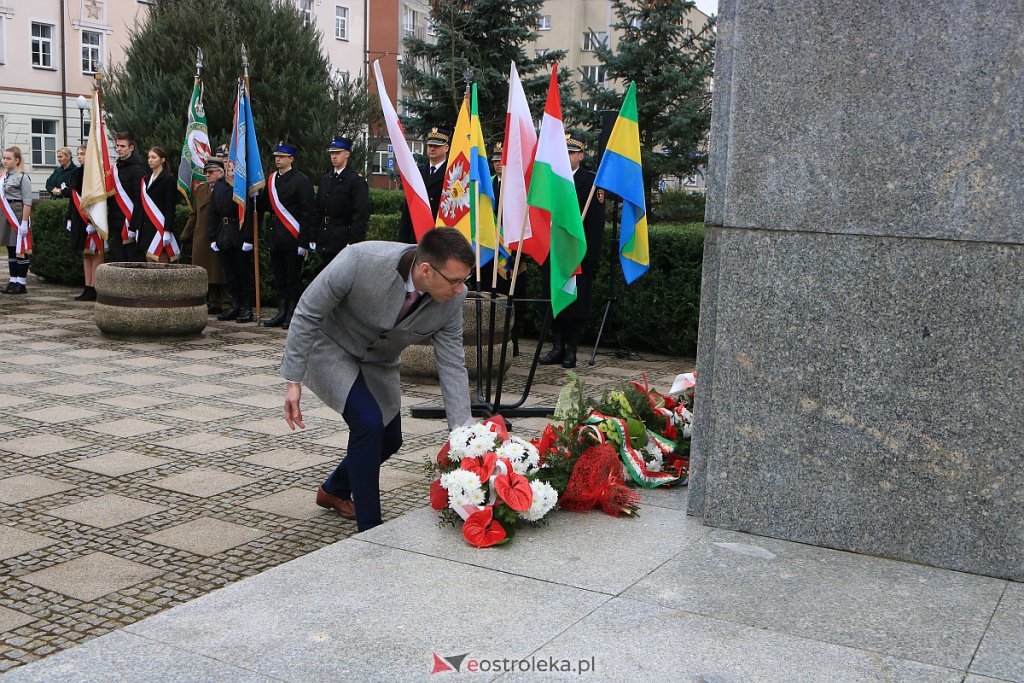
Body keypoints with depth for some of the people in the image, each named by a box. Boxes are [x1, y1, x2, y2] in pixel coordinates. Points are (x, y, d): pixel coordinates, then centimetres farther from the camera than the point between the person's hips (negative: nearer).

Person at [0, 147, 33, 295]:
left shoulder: (23, 177, -9)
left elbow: (27, 202, -13)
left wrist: (24, 222, -18)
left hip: (18, 214, -8)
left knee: (20, 249, -2)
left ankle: (21, 283, 3)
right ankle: (13, 281, 17)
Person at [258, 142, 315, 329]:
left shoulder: (301, 180, -7)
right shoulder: (271, 179, 14)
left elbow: (307, 213, -11)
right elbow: (263, 205, 20)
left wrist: (303, 241, -15)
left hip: (292, 240, -7)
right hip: (275, 240, 7)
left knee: (293, 278, -1)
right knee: (279, 278, 11)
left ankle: (293, 314, 6)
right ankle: (282, 313, 17)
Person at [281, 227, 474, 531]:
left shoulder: (452, 297, -25)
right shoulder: (359, 261, -38)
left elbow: (452, 366, -17)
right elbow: (307, 313, -24)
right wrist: (293, 381, -23)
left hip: (378, 361, 6)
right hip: (328, 346, -5)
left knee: (390, 439, 11)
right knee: (368, 422, -23)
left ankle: (333, 490, 42)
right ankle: (370, 529, -7)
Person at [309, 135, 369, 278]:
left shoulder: (356, 181, -6)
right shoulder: (325, 179, 16)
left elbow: (361, 215, -12)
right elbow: (317, 211, 17)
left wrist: (352, 243, -17)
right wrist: (312, 238, 11)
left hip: (344, 244, -6)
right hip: (324, 245, 7)